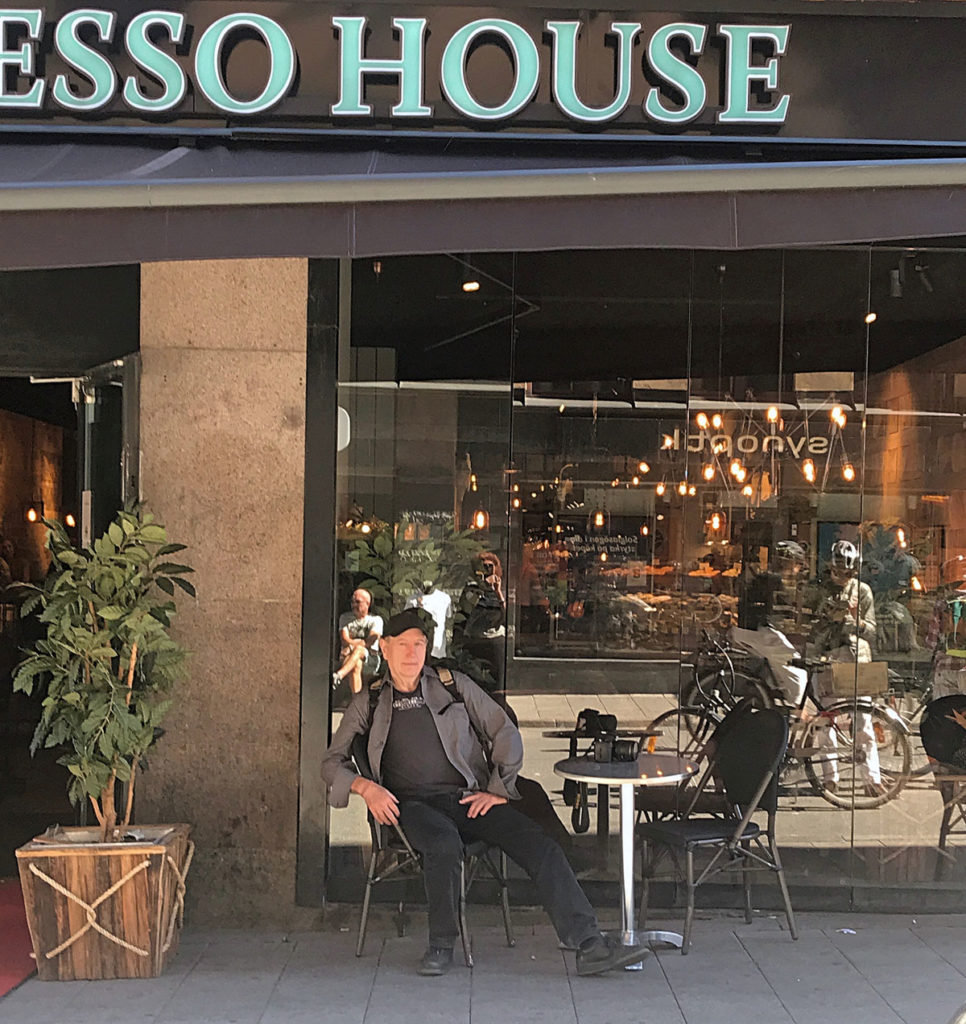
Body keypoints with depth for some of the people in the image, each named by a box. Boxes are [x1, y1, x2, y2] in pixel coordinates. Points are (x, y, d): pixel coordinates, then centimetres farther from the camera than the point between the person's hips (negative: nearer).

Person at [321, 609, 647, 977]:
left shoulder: (455, 686, 14)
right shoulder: (368, 704, 13)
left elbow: (507, 734, 15)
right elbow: (333, 761, 13)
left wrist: (499, 791, 2)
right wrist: (365, 787, -8)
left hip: (470, 799, 2)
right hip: (415, 804, -2)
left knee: (540, 846, -21)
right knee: (444, 845, -38)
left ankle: (590, 946, -24)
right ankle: (441, 944, -17)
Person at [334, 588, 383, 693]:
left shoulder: (376, 620, 7)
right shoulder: (345, 618, 15)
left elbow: (370, 641, -9)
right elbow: (345, 640, 0)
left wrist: (352, 646, -16)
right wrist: (362, 642, -13)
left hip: (370, 660, -3)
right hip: (349, 658, 3)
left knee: (358, 649, -36)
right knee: (356, 664, -34)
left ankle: (339, 675, -59)